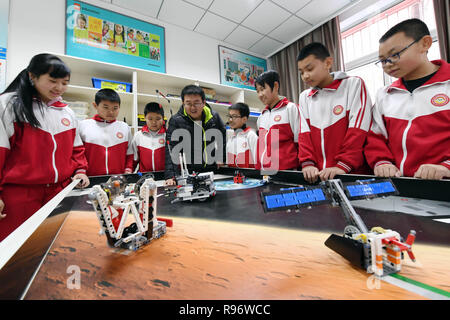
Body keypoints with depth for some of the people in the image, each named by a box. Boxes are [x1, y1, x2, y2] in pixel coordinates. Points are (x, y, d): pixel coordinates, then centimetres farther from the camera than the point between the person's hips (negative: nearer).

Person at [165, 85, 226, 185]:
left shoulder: (214, 117, 1)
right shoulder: (176, 121, -9)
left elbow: (223, 137, 17)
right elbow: (171, 150, -16)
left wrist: (221, 159, 10)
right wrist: (170, 176, -26)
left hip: (212, 170, 2)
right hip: (187, 173, -2)